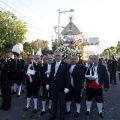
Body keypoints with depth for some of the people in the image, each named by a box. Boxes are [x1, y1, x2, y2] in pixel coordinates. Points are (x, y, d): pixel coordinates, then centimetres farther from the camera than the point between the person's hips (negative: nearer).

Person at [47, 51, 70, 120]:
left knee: (62, 102, 9)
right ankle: (53, 114, 32)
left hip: (61, 87, -5)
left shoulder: (65, 65, -10)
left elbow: (67, 77, -12)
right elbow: (51, 75, 12)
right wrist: (48, 83, 7)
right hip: (53, 86, 5)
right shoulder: (52, 64, 8)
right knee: (54, 101, 17)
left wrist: (67, 87, -16)